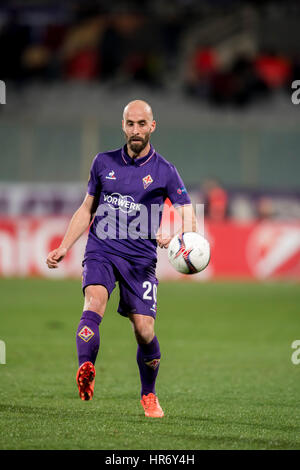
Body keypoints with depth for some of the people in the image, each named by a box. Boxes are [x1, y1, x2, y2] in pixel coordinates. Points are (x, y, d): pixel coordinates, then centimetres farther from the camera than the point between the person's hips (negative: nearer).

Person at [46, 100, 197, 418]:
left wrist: (175, 236, -24)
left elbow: (188, 215, -2)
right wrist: (64, 247, 15)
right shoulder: (103, 163, 11)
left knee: (144, 329, -7)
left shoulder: (164, 171, 3)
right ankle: (85, 373, -48)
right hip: (101, 251, 1)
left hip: (140, 257, -1)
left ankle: (149, 395, 18)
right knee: (94, 304, -27)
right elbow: (87, 209, 21)